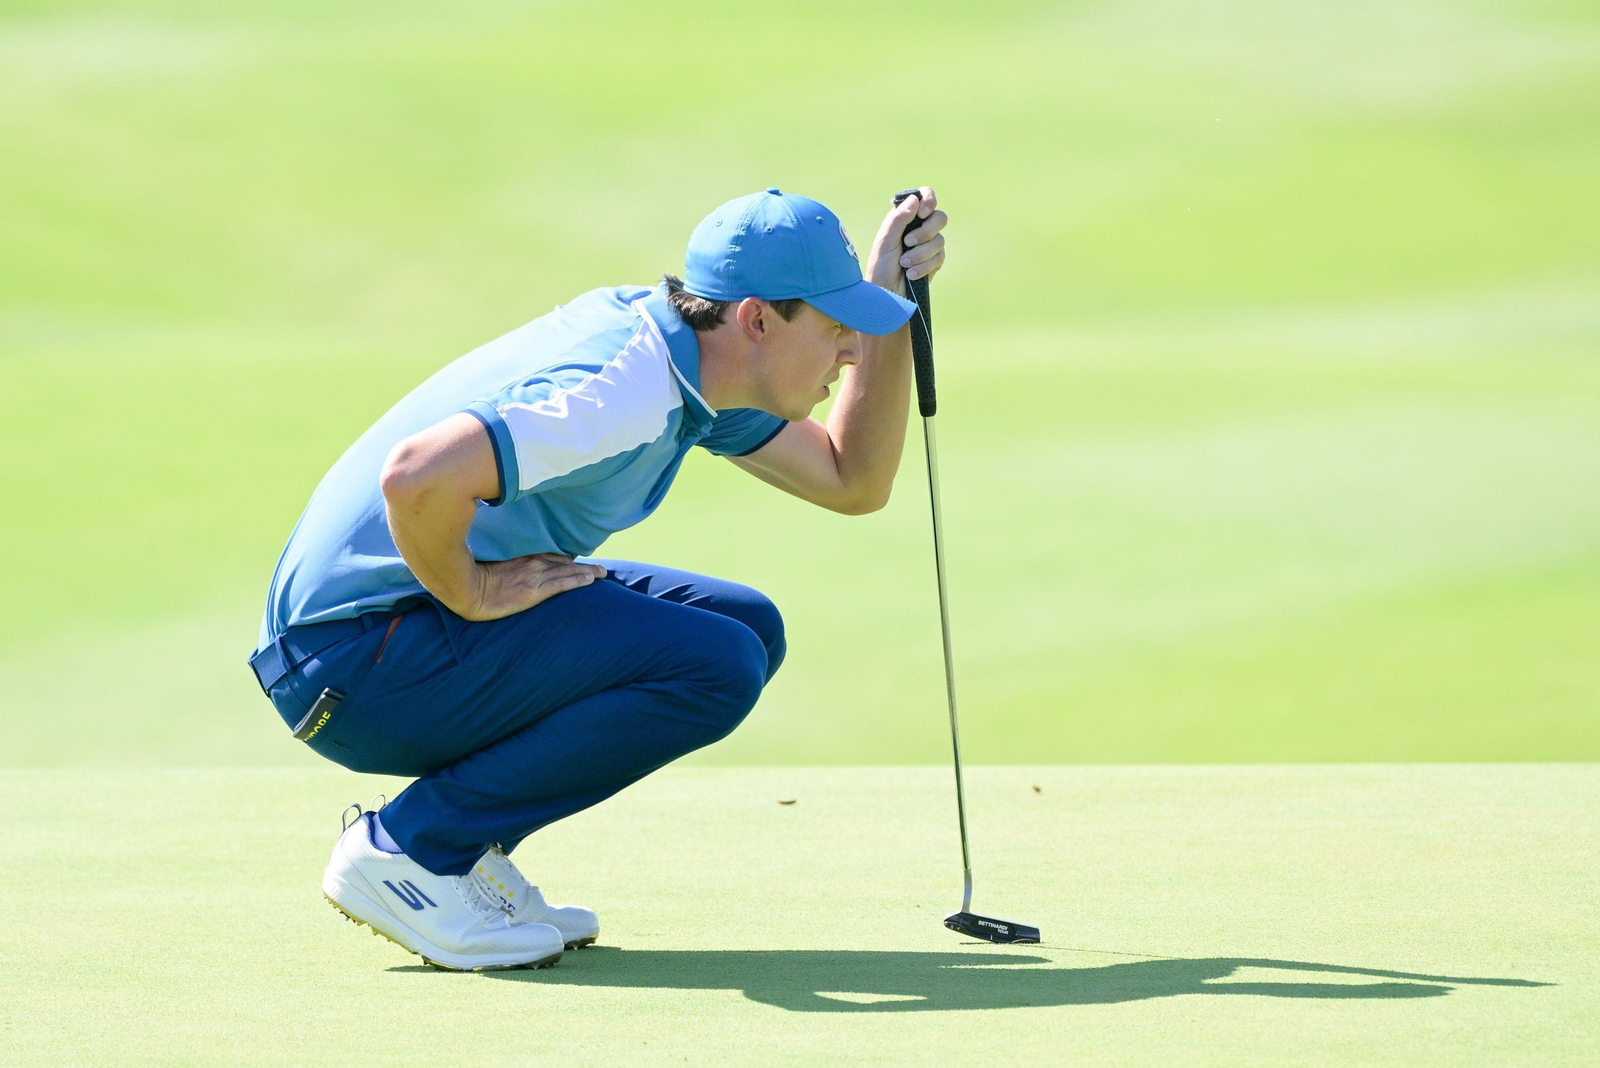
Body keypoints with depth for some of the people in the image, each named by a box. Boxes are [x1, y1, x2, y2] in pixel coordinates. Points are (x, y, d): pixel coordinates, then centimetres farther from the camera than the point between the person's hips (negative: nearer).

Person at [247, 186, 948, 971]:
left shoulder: (687, 353, 8)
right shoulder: (628, 392, -24)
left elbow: (853, 482, 18)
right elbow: (415, 475, -39)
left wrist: (885, 295, 9)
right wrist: (474, 595, -21)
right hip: (354, 661, -10)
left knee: (746, 628, 10)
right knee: (715, 664, -19)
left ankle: (460, 850, 7)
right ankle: (404, 847, -12)